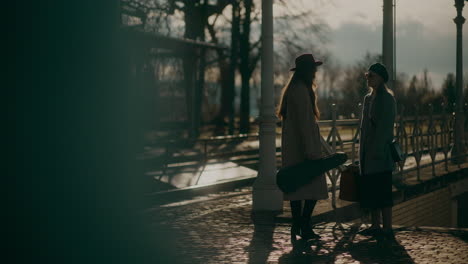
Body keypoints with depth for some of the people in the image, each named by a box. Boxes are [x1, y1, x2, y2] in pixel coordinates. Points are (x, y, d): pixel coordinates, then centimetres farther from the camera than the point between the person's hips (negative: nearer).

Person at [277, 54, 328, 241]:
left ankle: (297, 227, 10)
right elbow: (303, 122, -19)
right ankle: (304, 226, -6)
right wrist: (310, 151, -20)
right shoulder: (301, 90, -14)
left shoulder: (292, 89, 18)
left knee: (296, 187, 9)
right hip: (303, 145, -10)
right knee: (314, 186, -6)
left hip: (292, 148, 10)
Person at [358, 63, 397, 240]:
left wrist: (377, 151, -20)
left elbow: (385, 127, -16)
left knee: (382, 191, -5)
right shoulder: (368, 98, 16)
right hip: (368, 154, 9)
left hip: (380, 154, -9)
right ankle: (375, 225, 19)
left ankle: (387, 228, 0)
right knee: (369, 191, 10)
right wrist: (362, 151, 16)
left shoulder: (387, 98, -10)